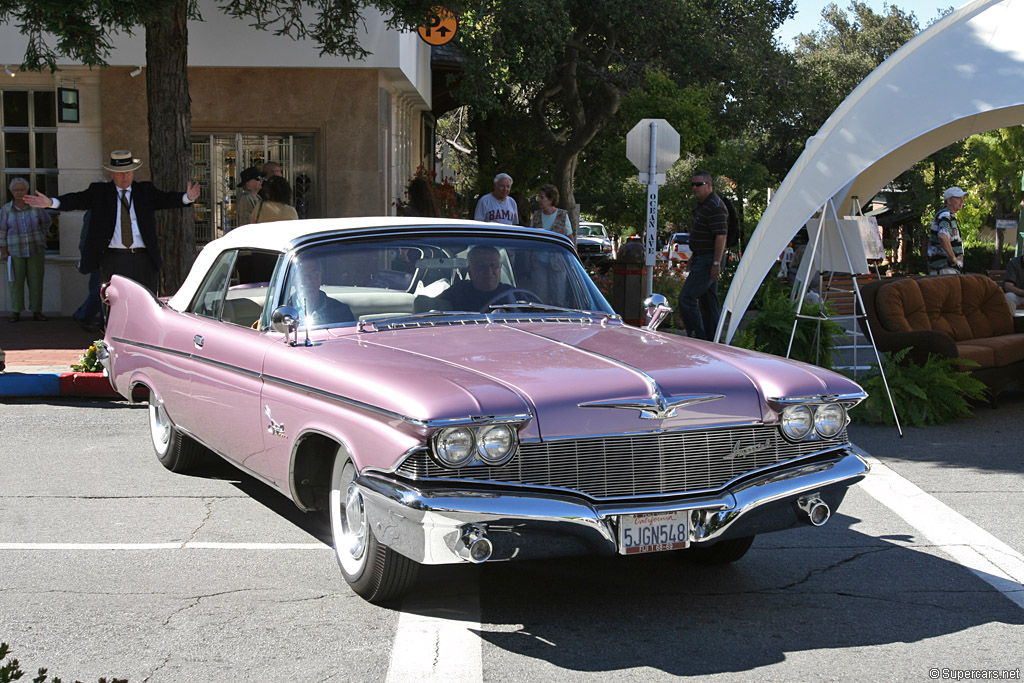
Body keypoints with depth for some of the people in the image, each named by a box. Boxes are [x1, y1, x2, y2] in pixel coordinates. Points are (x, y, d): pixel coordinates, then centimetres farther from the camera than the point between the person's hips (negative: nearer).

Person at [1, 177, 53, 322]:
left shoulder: (35, 206, -2)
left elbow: (46, 221, 14)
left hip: (35, 250, 1)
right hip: (15, 252, -1)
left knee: (36, 281, 2)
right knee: (16, 282, 0)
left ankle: (37, 311, 9)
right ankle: (16, 312, 6)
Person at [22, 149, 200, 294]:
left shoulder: (145, 191, 11)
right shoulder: (99, 192, 8)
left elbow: (166, 199, -2)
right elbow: (76, 200, -4)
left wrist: (187, 198, -23)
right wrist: (51, 202, -22)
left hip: (145, 261, 1)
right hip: (113, 260, -1)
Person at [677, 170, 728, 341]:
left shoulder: (715, 207, -17)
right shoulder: (702, 204, 15)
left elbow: (721, 236, -23)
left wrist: (716, 264, -26)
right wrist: (694, 255, 25)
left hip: (708, 261, -11)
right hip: (701, 258, 11)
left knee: (686, 298, -14)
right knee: (707, 301, 12)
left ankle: (698, 339, -11)